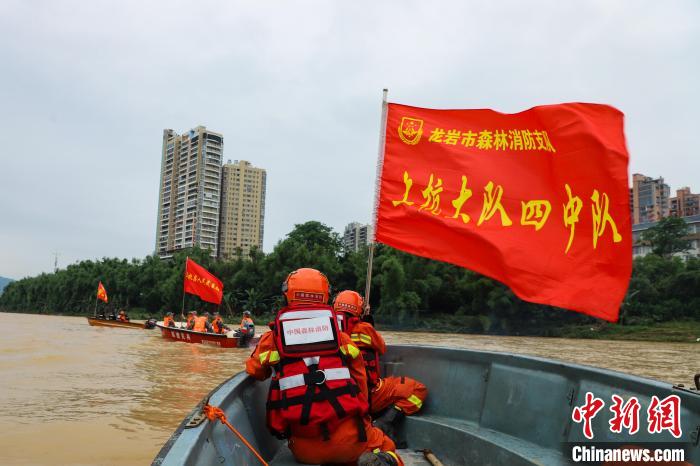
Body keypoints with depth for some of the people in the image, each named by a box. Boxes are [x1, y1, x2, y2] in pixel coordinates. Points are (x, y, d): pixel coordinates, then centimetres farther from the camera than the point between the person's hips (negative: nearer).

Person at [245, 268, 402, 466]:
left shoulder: (271, 339, 6)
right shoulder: (341, 337, 6)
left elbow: (254, 370, 25)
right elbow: (360, 384, 12)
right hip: (350, 440, 0)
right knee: (385, 445, 27)